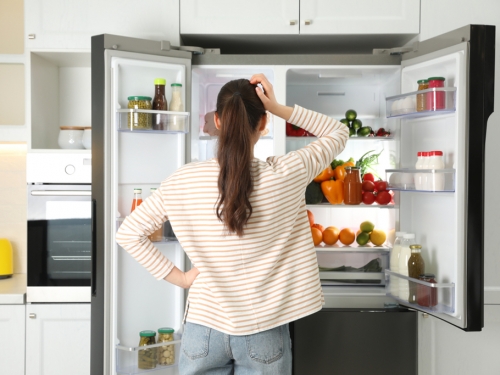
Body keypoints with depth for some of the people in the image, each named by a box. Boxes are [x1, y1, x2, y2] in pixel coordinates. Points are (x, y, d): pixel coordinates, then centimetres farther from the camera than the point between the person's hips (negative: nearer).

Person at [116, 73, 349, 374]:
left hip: (204, 329, 1)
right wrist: (279, 108, -7)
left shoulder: (183, 181, -10)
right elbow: (339, 133, 2)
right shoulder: (284, 175, -14)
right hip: (264, 335, -1)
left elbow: (129, 233, -3)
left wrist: (177, 277, 0)